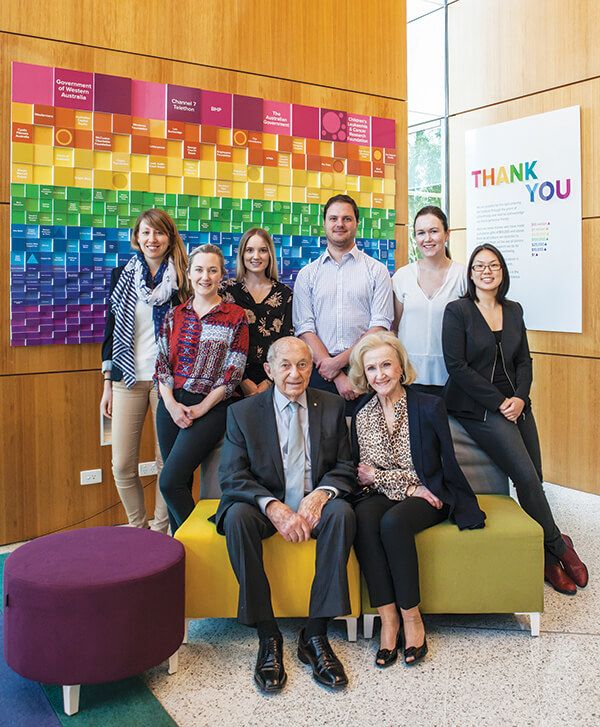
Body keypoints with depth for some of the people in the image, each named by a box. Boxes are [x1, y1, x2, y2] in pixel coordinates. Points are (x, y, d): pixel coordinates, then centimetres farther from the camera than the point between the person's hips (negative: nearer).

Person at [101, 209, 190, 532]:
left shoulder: (181, 280, 1)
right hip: (128, 379, 2)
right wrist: (108, 384, 9)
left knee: (167, 461, 3)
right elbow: (111, 330, 12)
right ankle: (137, 527, 23)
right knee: (122, 465, 2)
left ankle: (161, 529, 21)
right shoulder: (121, 275, 9)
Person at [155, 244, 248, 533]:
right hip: (171, 406, 5)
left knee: (170, 481, -13)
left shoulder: (235, 317, -2)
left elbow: (232, 373, -6)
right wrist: (170, 403, -6)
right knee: (180, 483, 8)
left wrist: (201, 409, -11)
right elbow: (162, 362, 8)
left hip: (210, 408, -4)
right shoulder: (175, 314, 11)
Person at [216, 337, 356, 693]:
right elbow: (232, 477, -9)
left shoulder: (332, 406, 4)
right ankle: (268, 637, -22)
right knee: (237, 516, -32)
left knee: (342, 512, -31)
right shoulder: (242, 412, -1)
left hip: (315, 505, 1)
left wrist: (320, 494, -20)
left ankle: (315, 635, -22)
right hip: (266, 508, -1)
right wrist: (273, 506, -26)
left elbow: (345, 468, 3)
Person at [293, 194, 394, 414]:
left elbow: (380, 326, -3)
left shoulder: (377, 270, 6)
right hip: (320, 373, 1)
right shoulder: (307, 274, 10)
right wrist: (338, 377, -10)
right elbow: (305, 329, 1)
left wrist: (339, 361, -12)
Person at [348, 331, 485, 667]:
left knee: (393, 522, -33)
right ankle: (388, 618, -24)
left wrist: (380, 476, -6)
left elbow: (445, 468, -6)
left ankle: (412, 618, -17)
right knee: (363, 517, -31)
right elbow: (362, 474, 6)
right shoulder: (362, 414, 4)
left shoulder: (430, 407, -7)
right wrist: (407, 486, -9)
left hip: (426, 497, -3)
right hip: (383, 496, 3)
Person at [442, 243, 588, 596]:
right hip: (478, 408, -5)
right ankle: (559, 547, 7)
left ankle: (548, 559, 16)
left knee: (535, 478, 0)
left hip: (516, 405, 6)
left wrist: (520, 397, -6)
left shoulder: (514, 311, 13)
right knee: (527, 477, -15)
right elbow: (457, 366, -11)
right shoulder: (458, 311, -5)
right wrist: (499, 402, -13)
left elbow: (524, 361, 13)